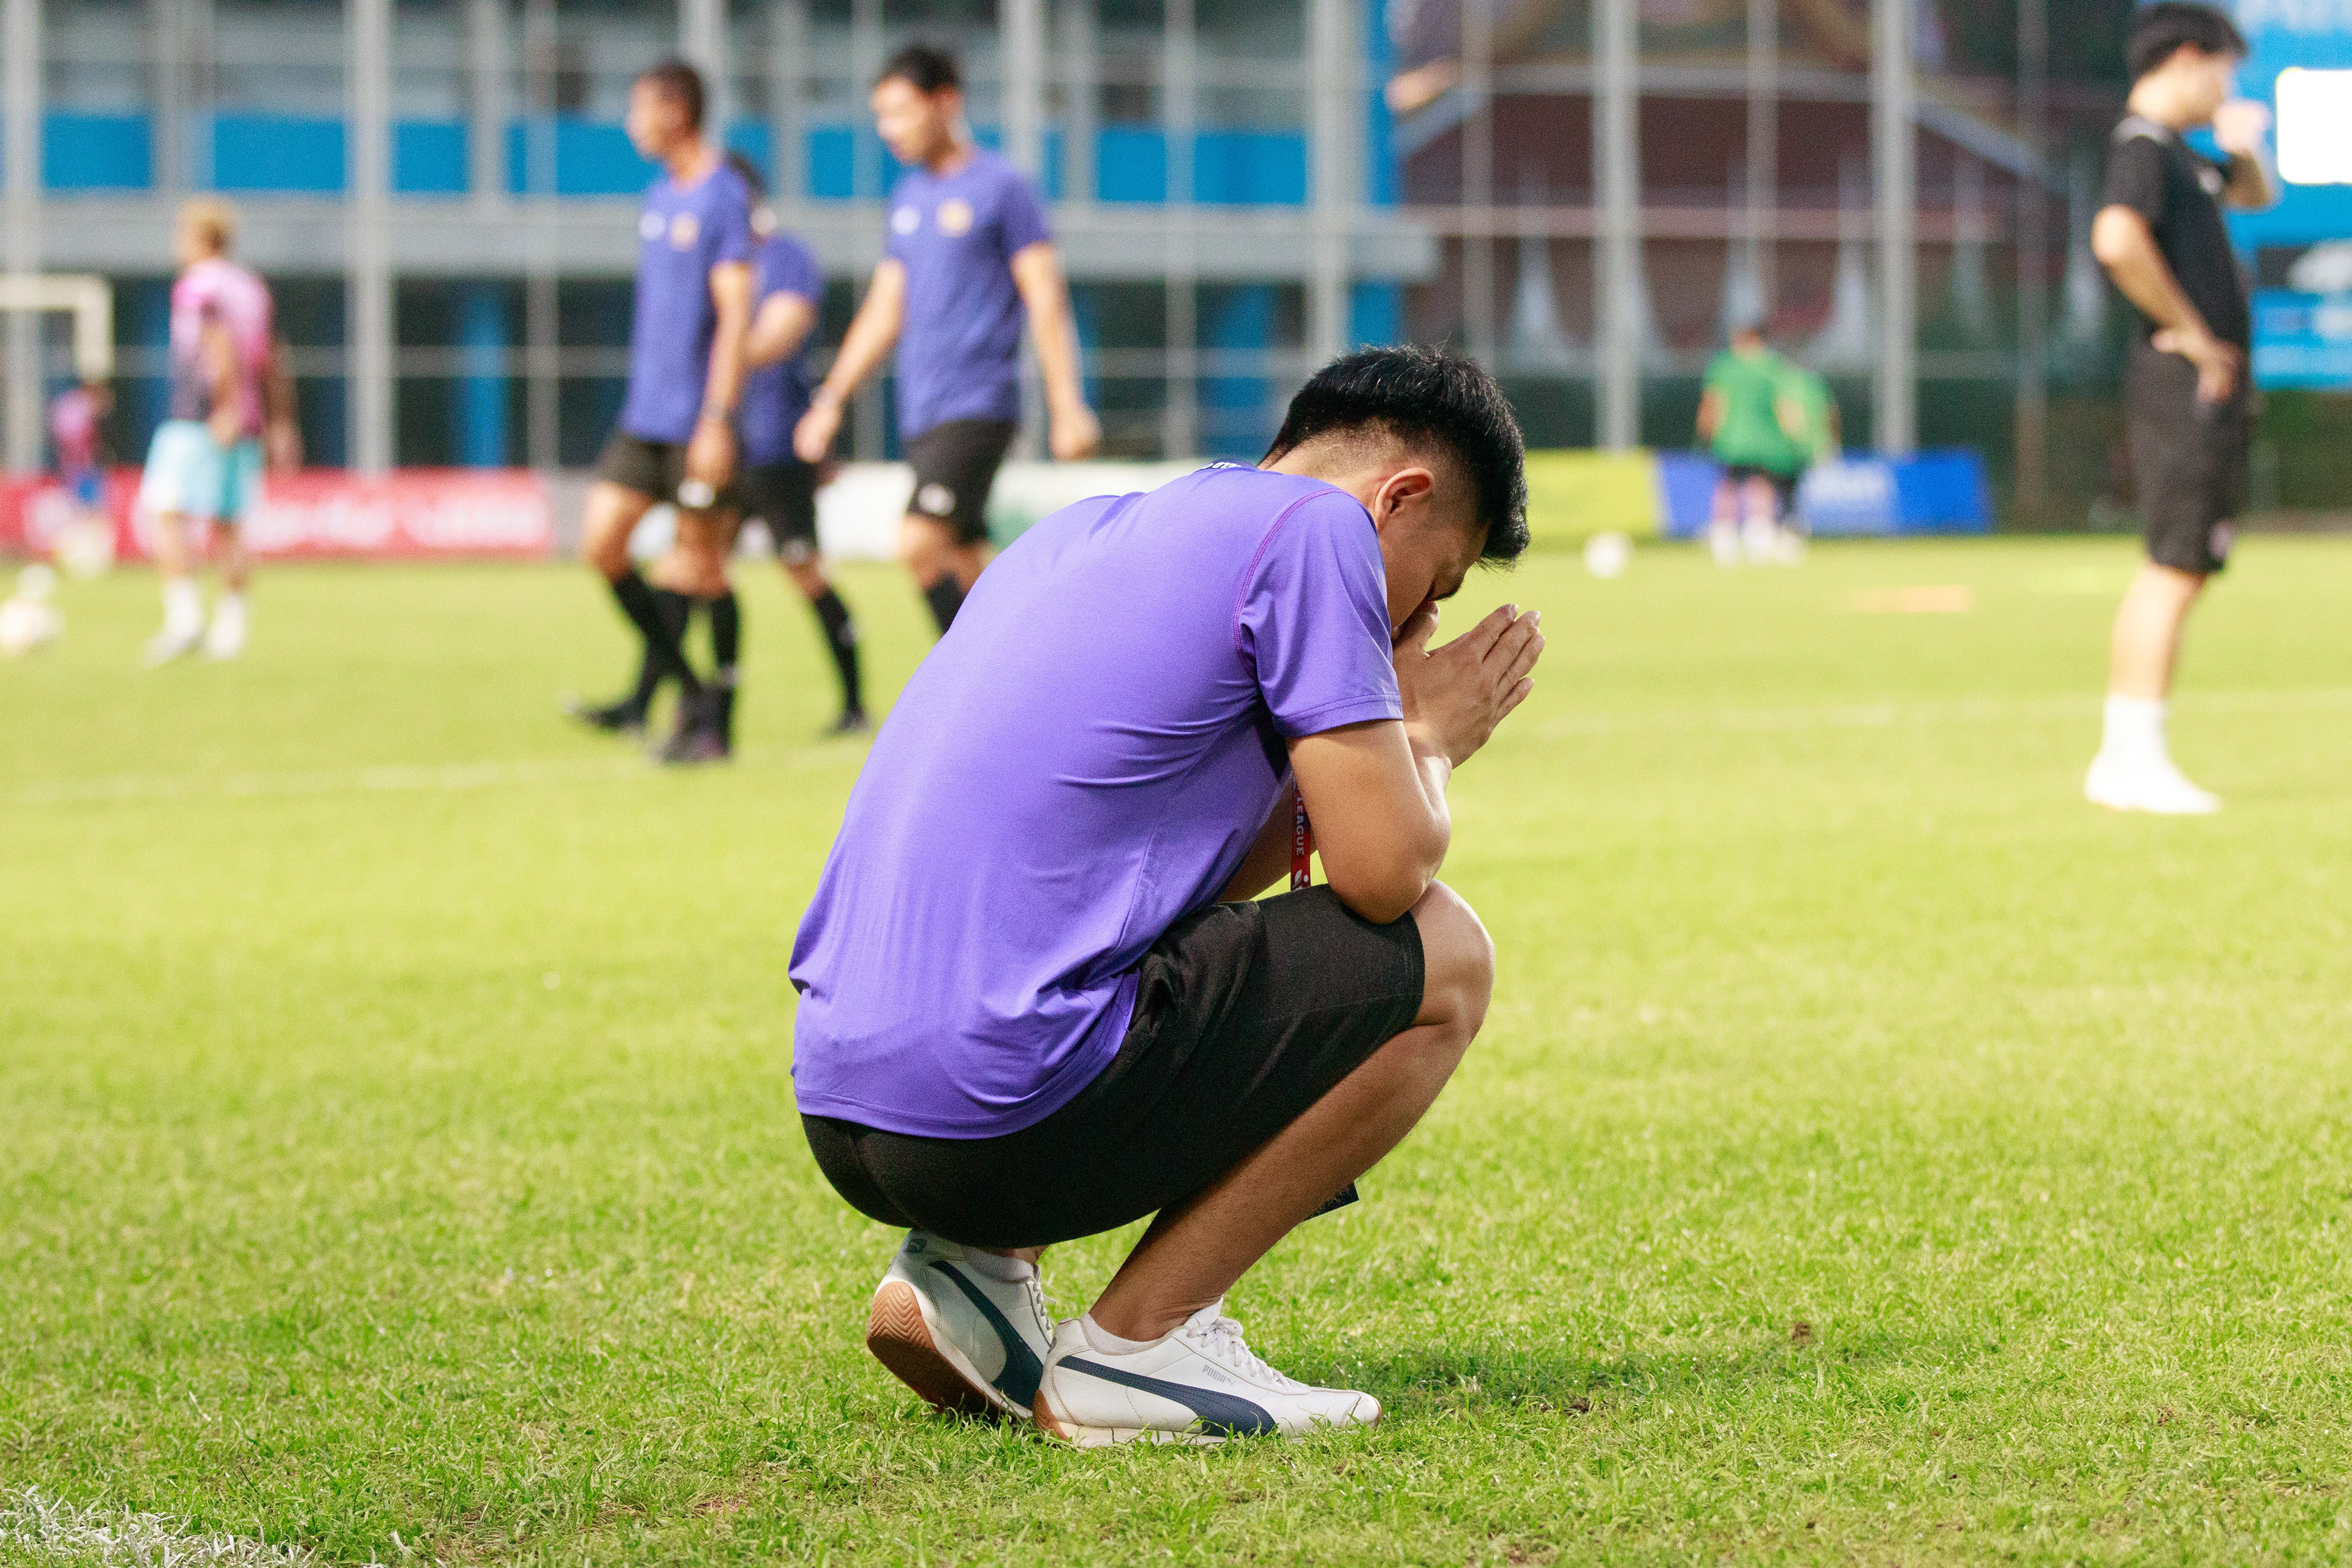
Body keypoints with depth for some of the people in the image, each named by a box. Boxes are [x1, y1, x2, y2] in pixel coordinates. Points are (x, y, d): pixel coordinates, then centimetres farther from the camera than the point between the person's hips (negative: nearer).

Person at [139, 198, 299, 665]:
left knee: (169, 514, -8)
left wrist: (227, 409, -24)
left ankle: (184, 617, -20)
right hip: (246, 429, 8)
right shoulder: (253, 288, 16)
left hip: (196, 422, -8)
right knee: (229, 526, 9)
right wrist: (279, 425, 20)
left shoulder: (196, 287, -7)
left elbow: (223, 348, -20)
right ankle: (229, 627, 5)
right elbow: (270, 363, 18)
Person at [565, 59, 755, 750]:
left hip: (695, 422, -8)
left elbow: (734, 316, -16)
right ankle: (682, 684, 13)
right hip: (644, 413, 8)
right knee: (602, 543, 2)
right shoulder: (658, 200, 14)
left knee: (698, 558, -2)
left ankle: (700, 716, 6)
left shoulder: (724, 197, -12)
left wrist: (717, 420, -21)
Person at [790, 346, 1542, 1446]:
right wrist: (1426, 744, 16)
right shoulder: (1315, 527, -2)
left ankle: (969, 1270, 12)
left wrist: (1396, 732, 27)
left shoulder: (1086, 533, 24)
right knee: (1440, 959, 5)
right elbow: (1383, 869, -5)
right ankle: (1140, 1341, 0)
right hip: (1000, 1118, -9)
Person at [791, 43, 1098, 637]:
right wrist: (831, 399, 17)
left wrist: (1068, 408, -14)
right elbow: (885, 310, 21)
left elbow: (1046, 301, -8)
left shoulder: (1001, 187, -5)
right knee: (962, 562, 5)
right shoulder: (909, 197, 16)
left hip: (977, 406, -7)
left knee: (920, 543, -20)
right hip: (921, 411, 7)